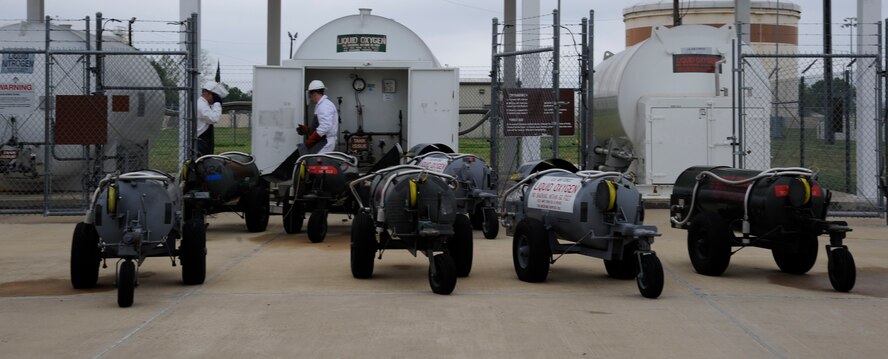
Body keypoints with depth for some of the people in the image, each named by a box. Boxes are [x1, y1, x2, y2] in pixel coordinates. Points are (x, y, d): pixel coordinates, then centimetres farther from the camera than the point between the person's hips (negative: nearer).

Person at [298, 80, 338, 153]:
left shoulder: (324, 106, -14)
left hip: (324, 144, -10)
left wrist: (310, 141, -18)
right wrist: (306, 129, 13)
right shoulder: (321, 105, 18)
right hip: (322, 143, 10)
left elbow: (324, 127, -24)